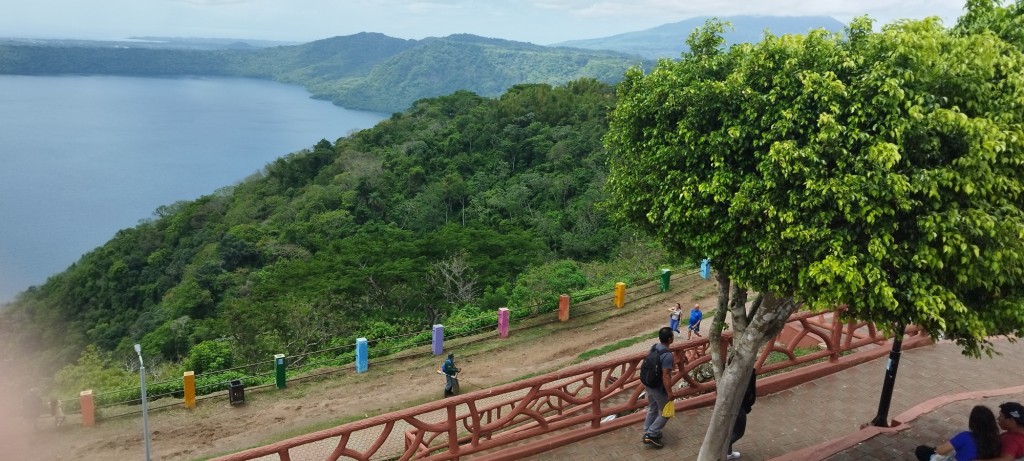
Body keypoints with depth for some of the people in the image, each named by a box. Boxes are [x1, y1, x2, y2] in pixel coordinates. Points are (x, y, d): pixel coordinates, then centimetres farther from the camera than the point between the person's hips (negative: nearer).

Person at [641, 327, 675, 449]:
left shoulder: (653, 347, -1)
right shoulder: (667, 355, -28)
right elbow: (665, 376, -28)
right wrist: (669, 393, -19)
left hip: (649, 385, 8)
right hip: (659, 388, -8)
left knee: (652, 409, 24)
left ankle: (648, 432, 35)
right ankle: (651, 435, 8)